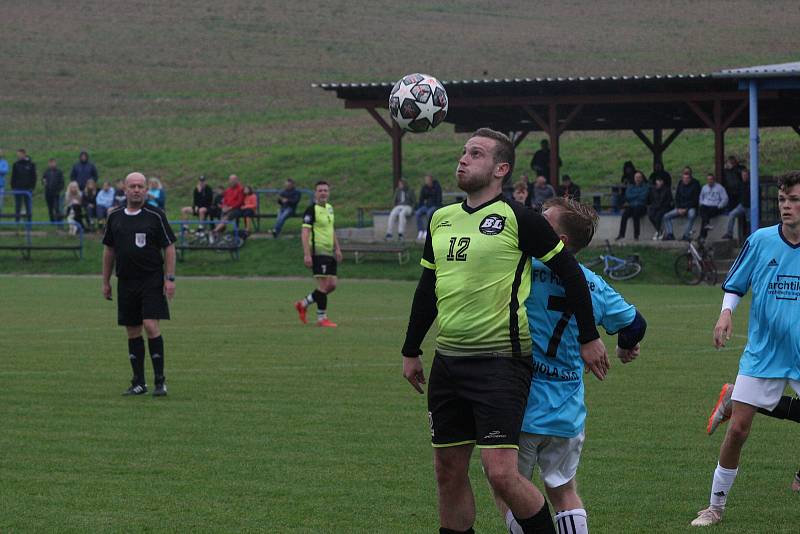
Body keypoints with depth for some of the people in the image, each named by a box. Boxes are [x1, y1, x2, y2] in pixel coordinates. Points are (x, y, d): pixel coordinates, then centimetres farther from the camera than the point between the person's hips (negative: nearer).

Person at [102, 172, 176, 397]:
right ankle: (138, 383, 14)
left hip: (152, 280, -4)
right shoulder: (115, 217, 9)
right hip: (125, 282, 4)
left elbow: (169, 247, -1)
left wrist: (170, 278, -9)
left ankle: (160, 380, -7)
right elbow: (108, 250, 16)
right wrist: (106, 282, 14)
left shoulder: (155, 216, -2)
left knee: (151, 326, -14)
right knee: (132, 332, 7)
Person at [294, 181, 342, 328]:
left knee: (332, 285, 9)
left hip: (329, 253, 8)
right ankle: (322, 318, 1)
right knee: (323, 285, -7)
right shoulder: (312, 210, -11)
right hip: (318, 252, -8)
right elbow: (305, 232, -16)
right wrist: (307, 254, -23)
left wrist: (337, 249, 21)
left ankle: (303, 304, 22)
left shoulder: (329, 208, 14)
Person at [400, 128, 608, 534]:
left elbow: (569, 272, -3)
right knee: (448, 471, 9)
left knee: (501, 473, -15)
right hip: (448, 360, 7)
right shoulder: (441, 219, 12)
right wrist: (411, 351, 25)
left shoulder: (518, 219, -9)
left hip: (501, 360, -7)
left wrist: (588, 337, 0)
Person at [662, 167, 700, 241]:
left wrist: (686, 209, -16)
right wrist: (679, 208, -5)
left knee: (692, 215, -40)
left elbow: (695, 200, -10)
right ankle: (669, 234, -14)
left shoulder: (695, 184, -7)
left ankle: (686, 235, -38)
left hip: (691, 208, -6)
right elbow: (677, 198, 11)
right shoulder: (680, 184, 8)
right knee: (666, 216, -9)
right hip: (680, 208, 6)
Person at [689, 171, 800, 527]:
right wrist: (726, 313, -10)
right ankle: (716, 505, 12)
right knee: (737, 429, -1)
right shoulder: (760, 241, -3)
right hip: (761, 354, 0)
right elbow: (734, 285, 8)